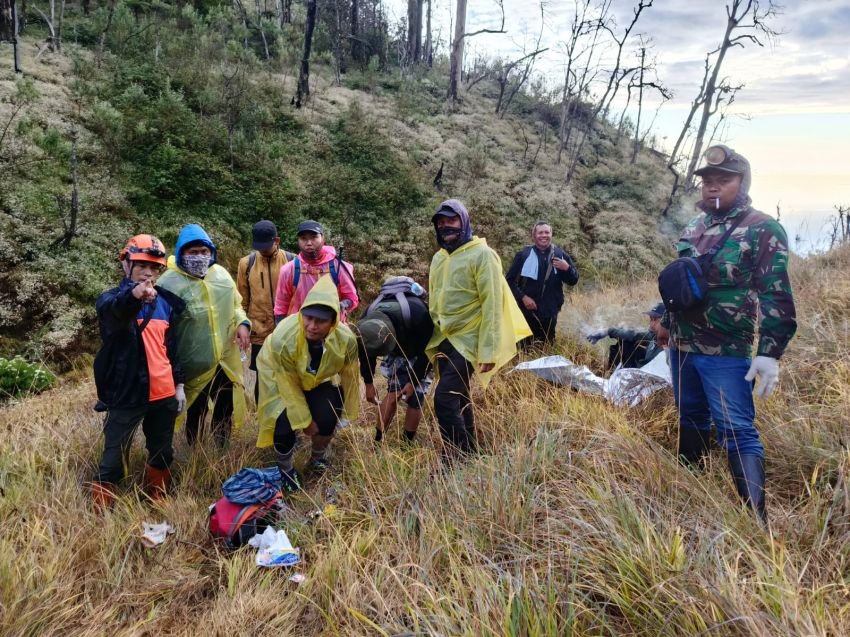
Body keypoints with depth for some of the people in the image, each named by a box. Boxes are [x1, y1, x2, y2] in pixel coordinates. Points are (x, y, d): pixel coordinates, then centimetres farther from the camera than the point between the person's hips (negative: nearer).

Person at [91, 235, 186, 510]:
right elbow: (112, 312, -35)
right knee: (114, 459, 0)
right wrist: (133, 295, -58)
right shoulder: (112, 299, -8)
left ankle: (158, 500, 38)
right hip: (127, 394, -5)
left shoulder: (165, 302, 8)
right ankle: (101, 511, 16)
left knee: (162, 453, 18)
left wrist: (179, 384, 12)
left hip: (163, 393, 5)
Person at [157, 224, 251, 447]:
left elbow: (235, 304, 17)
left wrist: (242, 323, -4)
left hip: (226, 361, 5)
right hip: (194, 365, -5)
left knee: (225, 411, 18)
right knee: (196, 414, 9)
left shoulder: (221, 274, 4)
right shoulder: (170, 282, -14)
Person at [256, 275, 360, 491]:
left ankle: (318, 458, 23)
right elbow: (289, 385, -25)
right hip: (280, 378, -2)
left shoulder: (346, 340, -31)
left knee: (327, 419, -12)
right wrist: (304, 420, -16)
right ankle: (285, 469, 16)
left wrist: (348, 412, 1)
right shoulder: (283, 339, -39)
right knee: (284, 427, -16)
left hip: (318, 380, 3)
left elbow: (350, 378, -11)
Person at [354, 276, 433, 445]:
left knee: (415, 397, -8)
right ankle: (378, 441, 2)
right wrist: (369, 383, -4)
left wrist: (413, 382, -21)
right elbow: (366, 354, -10)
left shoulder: (417, 314, -44)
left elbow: (426, 351, -26)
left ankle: (407, 444, 7)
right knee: (394, 392, -8)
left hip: (421, 352, -3)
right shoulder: (366, 323, -31)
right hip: (396, 353, 3)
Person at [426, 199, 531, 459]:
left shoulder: (482, 255, -11)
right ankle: (468, 451, 27)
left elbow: (492, 305, -15)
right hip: (444, 339, 7)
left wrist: (489, 350, -18)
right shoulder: (439, 258, 12)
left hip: (468, 339, -7)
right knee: (458, 397, 14)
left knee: (444, 398, -15)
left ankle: (454, 458, -3)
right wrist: (433, 339, 19)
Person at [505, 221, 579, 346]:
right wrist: (523, 297, -13)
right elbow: (510, 280, -1)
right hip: (527, 312, -2)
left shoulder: (560, 255, 5)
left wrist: (567, 268, -13)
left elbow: (573, 281, 7)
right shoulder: (523, 255, -2)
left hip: (550, 313, 3)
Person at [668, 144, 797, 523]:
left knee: (737, 431, -8)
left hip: (726, 353, -7)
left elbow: (776, 297, -14)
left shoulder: (763, 230, -10)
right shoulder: (694, 228, 11)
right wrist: (663, 319, 21)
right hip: (682, 346, 7)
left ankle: (755, 516, -2)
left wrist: (770, 353, -20)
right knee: (691, 419, 19)